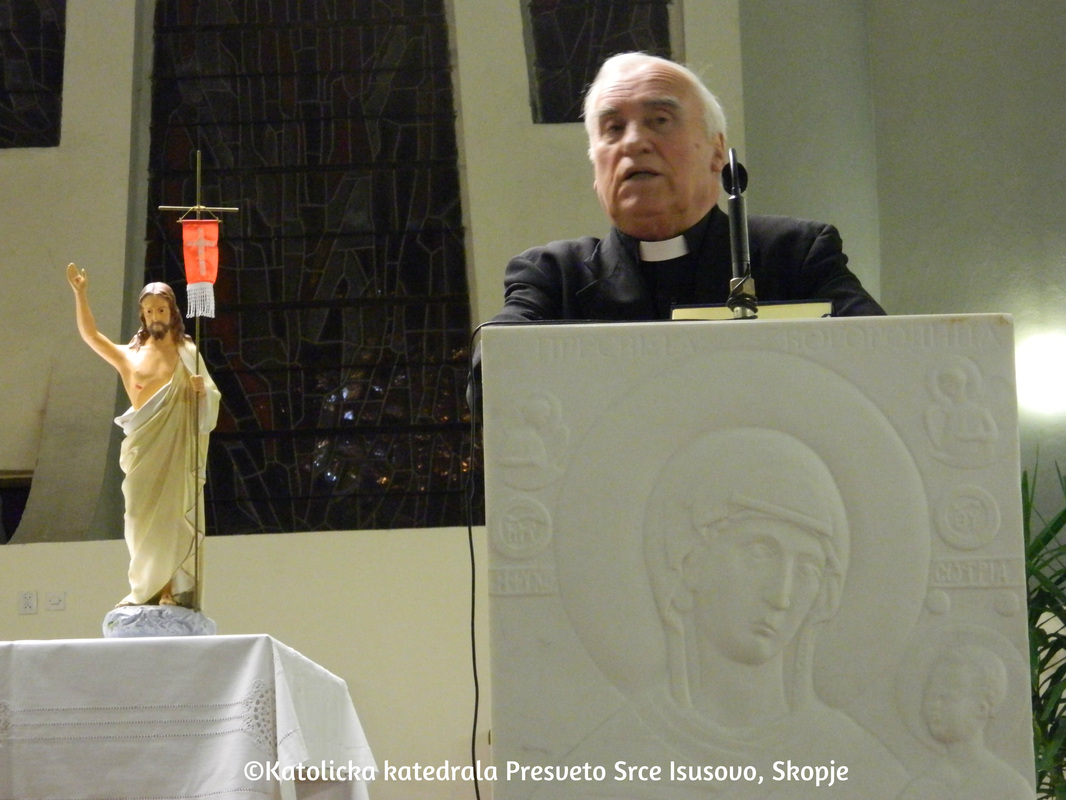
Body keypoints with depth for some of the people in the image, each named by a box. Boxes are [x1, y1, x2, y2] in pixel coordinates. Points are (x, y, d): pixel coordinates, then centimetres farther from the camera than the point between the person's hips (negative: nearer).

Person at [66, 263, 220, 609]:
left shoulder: (187, 353, 11)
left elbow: (212, 398, 11)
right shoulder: (130, 356, 13)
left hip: (179, 447, -1)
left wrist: (203, 390, -12)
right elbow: (90, 334, 4)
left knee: (175, 515, -7)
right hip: (143, 448, 1)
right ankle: (148, 589, 3)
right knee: (144, 516, -2)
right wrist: (80, 293, -5)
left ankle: (178, 589, -8)